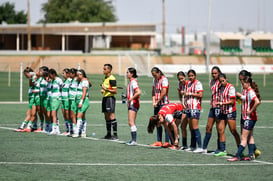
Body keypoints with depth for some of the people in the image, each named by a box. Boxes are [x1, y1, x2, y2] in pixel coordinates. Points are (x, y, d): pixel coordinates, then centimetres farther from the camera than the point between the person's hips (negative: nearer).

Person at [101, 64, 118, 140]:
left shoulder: (111, 79, -12)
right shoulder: (105, 78, 16)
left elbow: (115, 91, -14)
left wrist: (106, 89, -22)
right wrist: (102, 90, 10)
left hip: (110, 98, -9)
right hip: (105, 98, 9)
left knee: (111, 116, -13)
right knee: (106, 117, 11)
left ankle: (115, 135, -14)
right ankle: (108, 134, 16)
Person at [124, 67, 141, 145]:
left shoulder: (133, 82, -14)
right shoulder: (130, 81, 16)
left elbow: (138, 92, -27)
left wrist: (130, 99, -22)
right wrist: (126, 97, 14)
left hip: (133, 104, -11)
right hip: (131, 104, 11)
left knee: (131, 122, -14)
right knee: (131, 122, 14)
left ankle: (134, 141, -17)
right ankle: (133, 139, 18)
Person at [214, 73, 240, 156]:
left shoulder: (230, 87, -10)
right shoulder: (220, 88, 13)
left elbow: (232, 101, -13)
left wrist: (222, 103, -19)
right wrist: (217, 103, 5)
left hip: (230, 111, -8)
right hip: (222, 112, 8)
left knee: (233, 131, -6)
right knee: (221, 131, 3)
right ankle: (222, 150, 7)